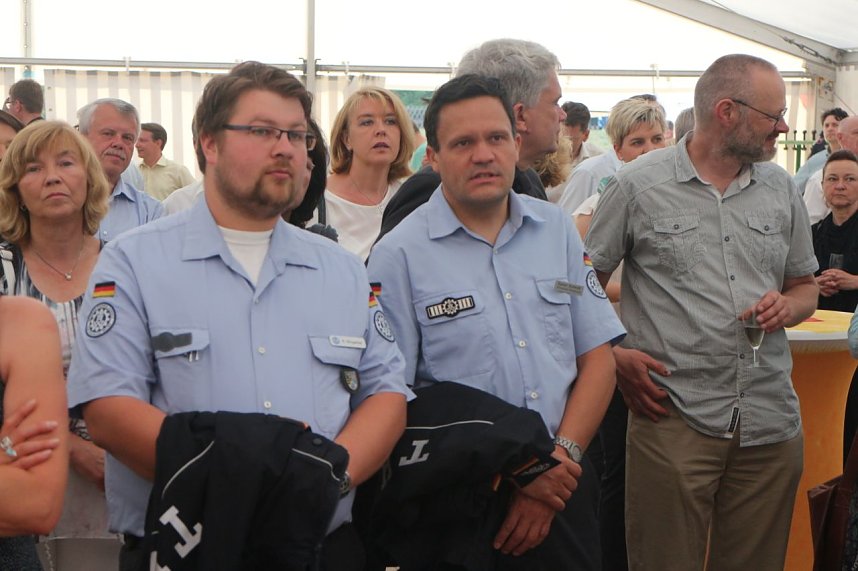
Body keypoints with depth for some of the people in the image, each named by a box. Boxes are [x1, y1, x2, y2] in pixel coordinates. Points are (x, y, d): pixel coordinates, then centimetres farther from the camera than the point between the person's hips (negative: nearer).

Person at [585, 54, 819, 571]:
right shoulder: (639, 185, -2)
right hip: (673, 418, -4)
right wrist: (614, 355, -12)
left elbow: (805, 287, 20)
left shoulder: (782, 190, 12)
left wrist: (787, 307, -3)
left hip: (772, 424, 5)